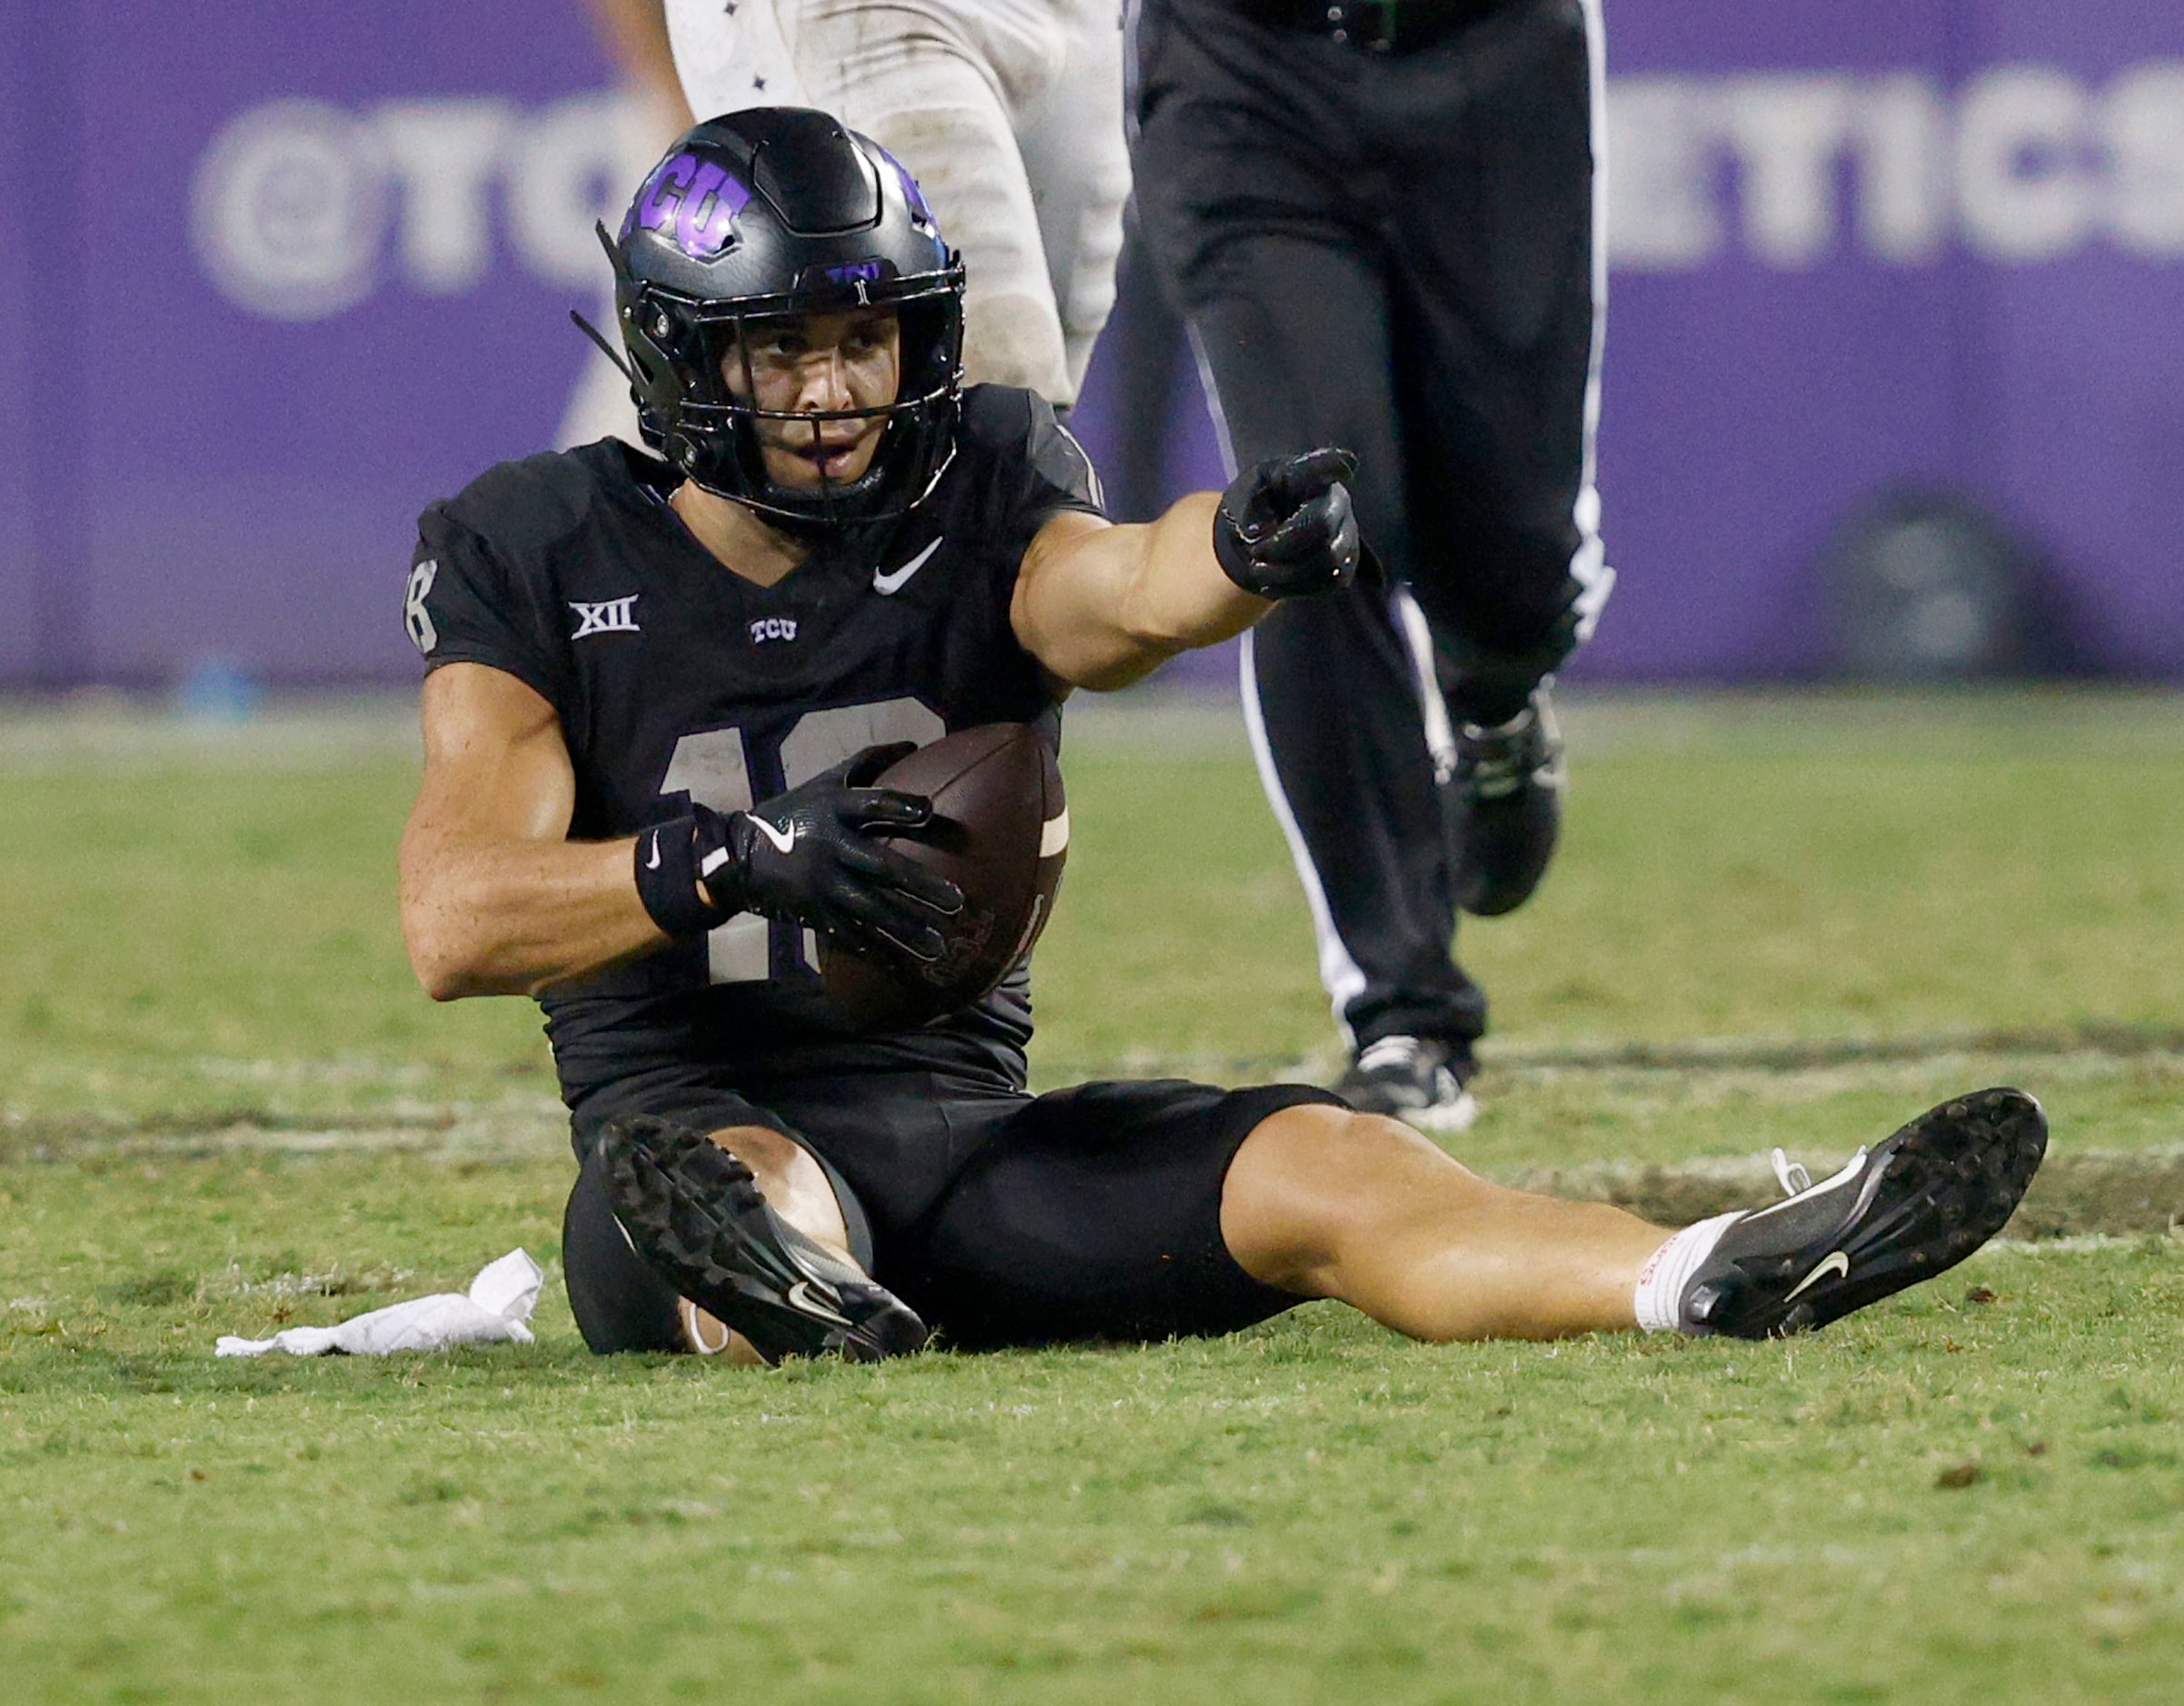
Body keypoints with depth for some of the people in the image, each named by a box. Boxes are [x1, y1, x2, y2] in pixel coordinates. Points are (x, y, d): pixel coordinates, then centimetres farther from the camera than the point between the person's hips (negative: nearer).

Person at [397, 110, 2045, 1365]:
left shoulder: (976, 508, 7)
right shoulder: (543, 560, 0)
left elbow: (1116, 591, -18)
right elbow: (456, 921, -11)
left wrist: (1246, 546, -43)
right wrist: (730, 859, -26)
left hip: (966, 1126, 2)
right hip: (696, 1113, -1)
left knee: (1325, 1170, -22)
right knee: (747, 1183, -39)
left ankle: (1713, 1282, -42)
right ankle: (765, 1281, -73)